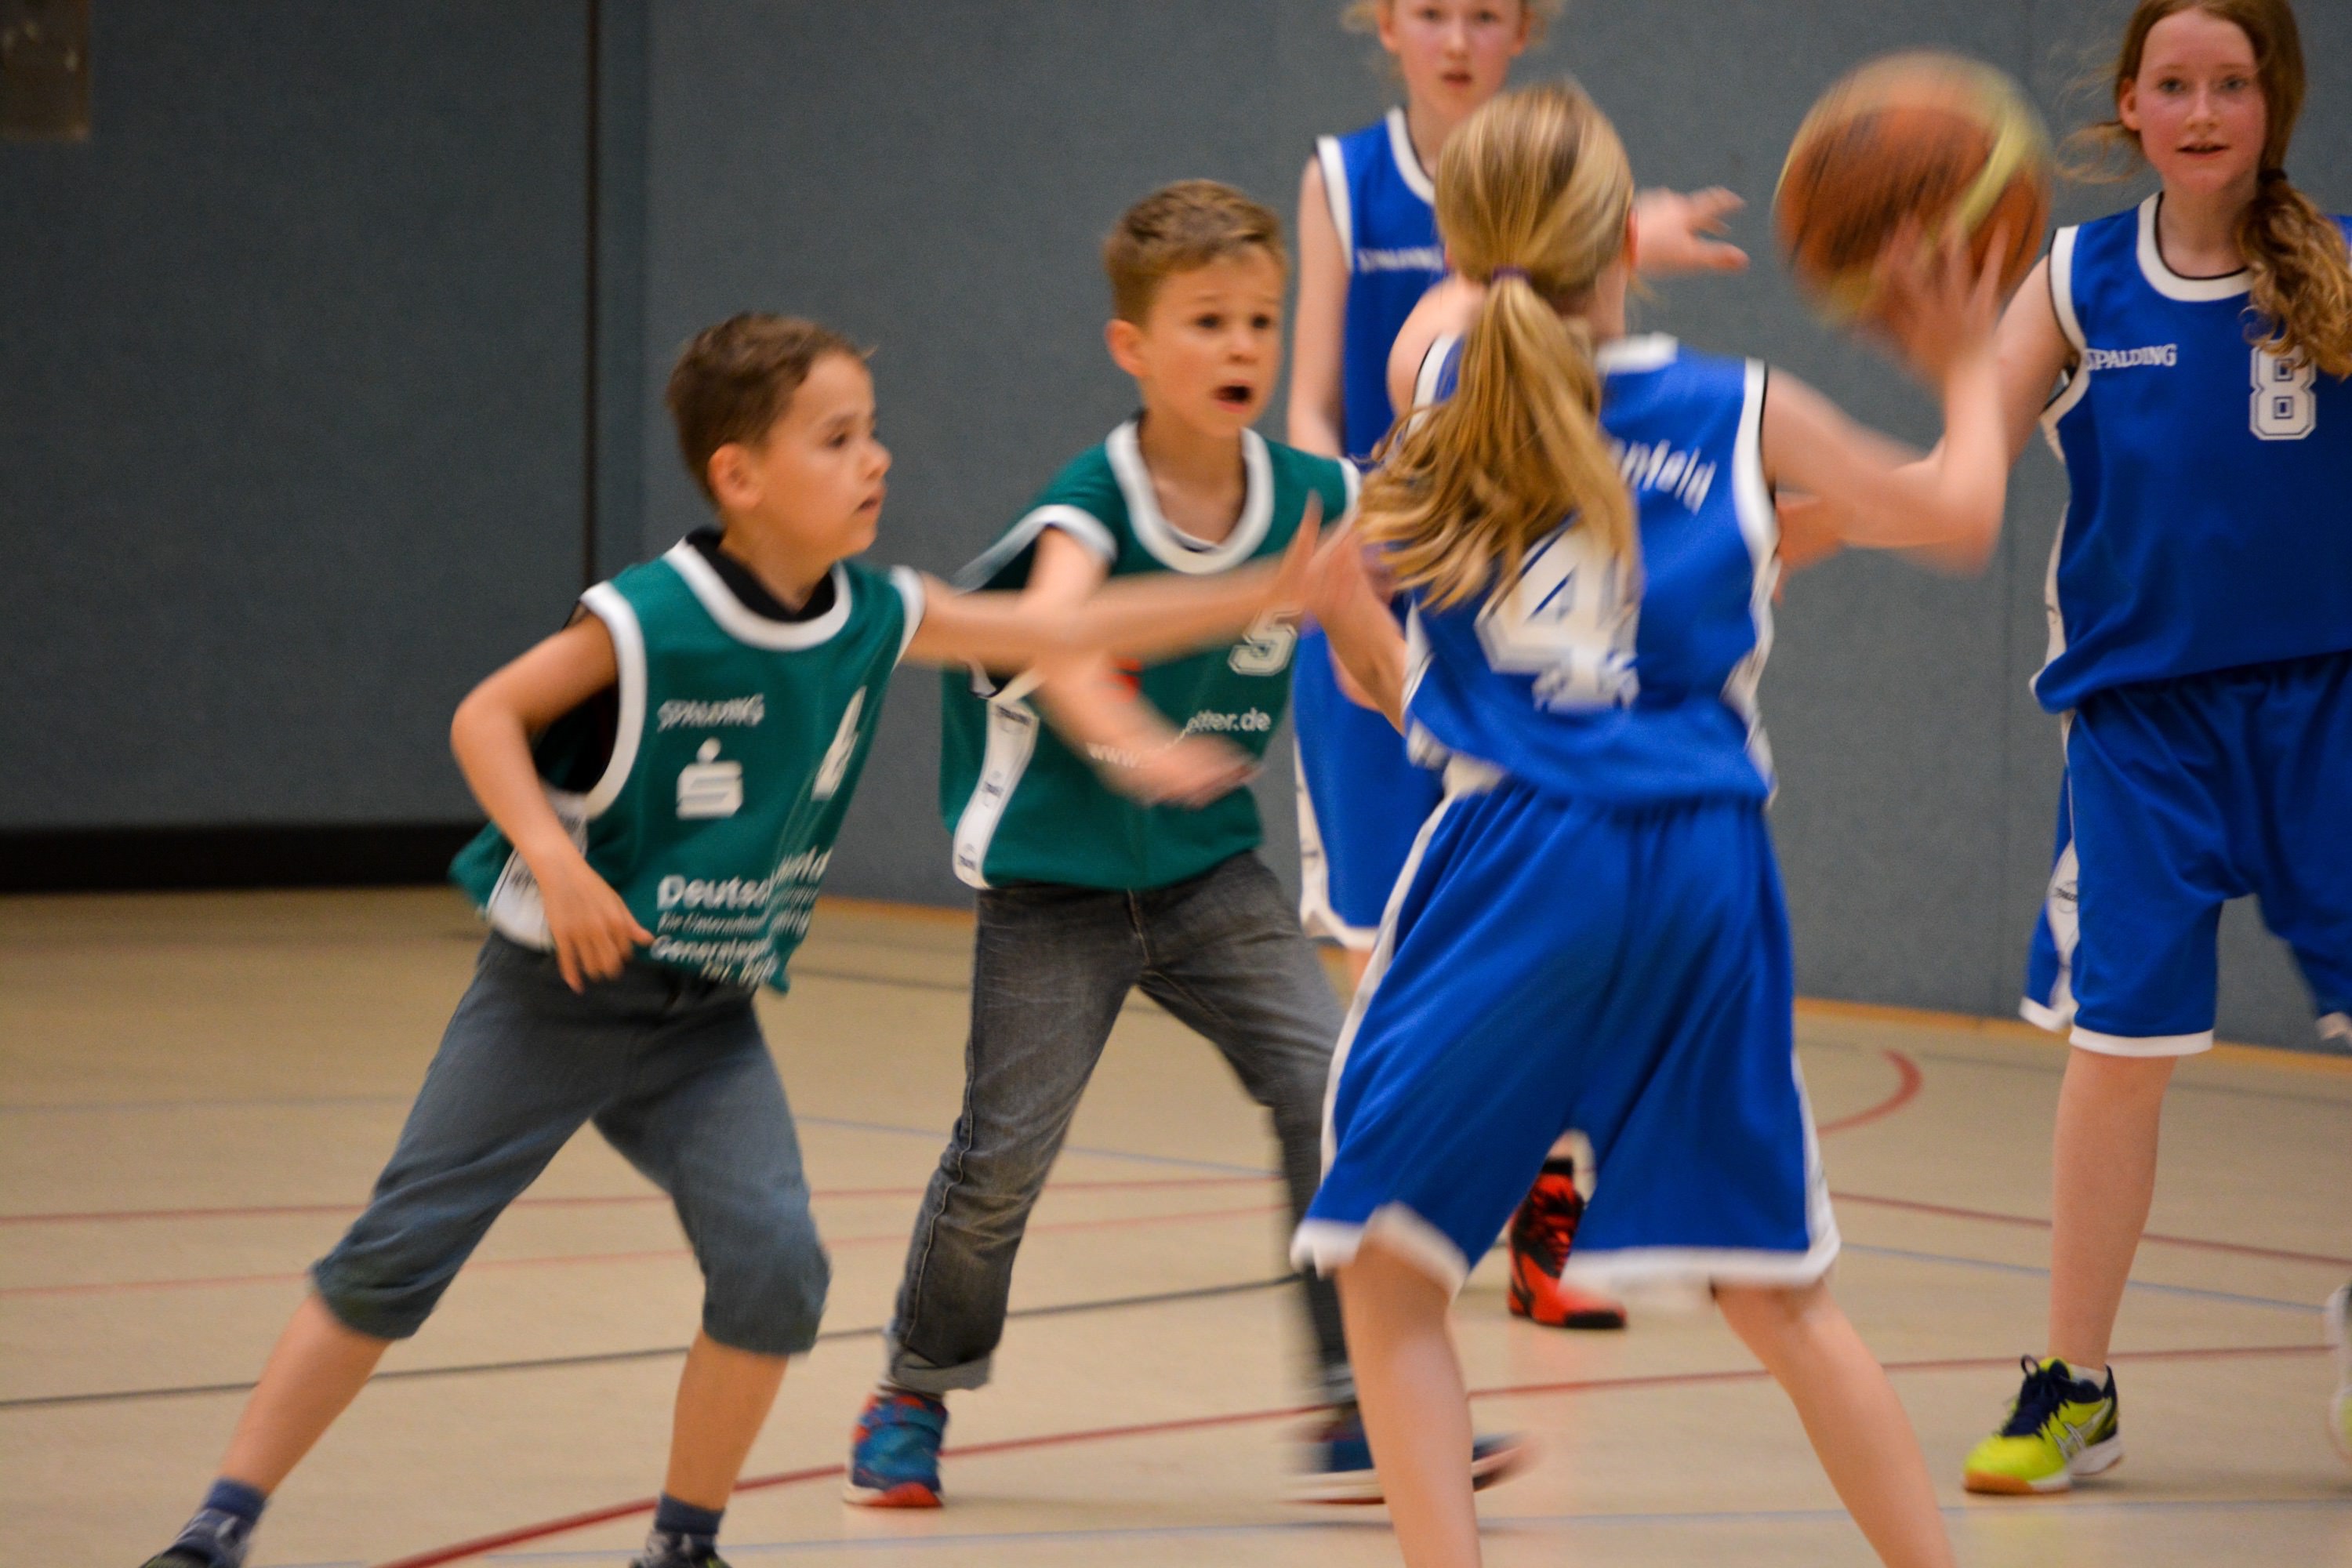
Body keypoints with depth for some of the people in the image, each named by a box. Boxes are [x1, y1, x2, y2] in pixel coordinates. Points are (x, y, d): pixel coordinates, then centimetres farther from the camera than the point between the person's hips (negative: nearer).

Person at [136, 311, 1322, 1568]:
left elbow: (1062, 631, 2)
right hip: (557, 992, -4)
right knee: (393, 1259, -3)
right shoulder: (650, 623, -19)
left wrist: (1261, 596, -1)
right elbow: (486, 718, -14)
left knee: (773, 1261, -14)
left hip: (707, 1019, 5)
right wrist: (553, 860, -29)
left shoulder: (873, 618, -3)